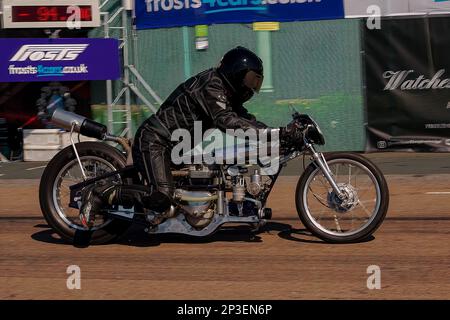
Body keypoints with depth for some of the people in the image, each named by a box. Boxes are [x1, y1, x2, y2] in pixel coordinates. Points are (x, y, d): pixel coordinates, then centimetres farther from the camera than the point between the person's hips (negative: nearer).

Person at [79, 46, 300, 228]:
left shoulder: (225, 90, 15)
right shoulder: (211, 86, -17)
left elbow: (244, 118, 13)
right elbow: (226, 121, -30)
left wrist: (276, 134, -1)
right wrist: (270, 133, -34)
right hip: (155, 142, -11)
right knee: (162, 198, -27)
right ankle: (100, 195, -14)